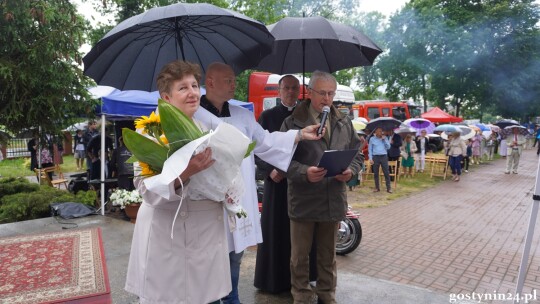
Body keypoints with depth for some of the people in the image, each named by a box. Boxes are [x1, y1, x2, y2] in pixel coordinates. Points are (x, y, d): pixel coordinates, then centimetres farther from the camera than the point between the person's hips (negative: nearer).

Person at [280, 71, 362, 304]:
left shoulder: (344, 123, 9)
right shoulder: (293, 122, -5)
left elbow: (356, 154, 12)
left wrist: (350, 170, -9)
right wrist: (304, 172, -26)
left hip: (333, 200, 4)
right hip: (303, 200, -3)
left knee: (328, 255, 19)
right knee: (300, 255, 10)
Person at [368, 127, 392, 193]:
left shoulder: (385, 138, 8)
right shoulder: (372, 139, 4)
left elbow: (388, 147, 2)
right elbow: (370, 149, 4)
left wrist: (384, 139, -7)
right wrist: (370, 158, -4)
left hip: (384, 156, 0)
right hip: (375, 157, 0)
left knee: (386, 172, -3)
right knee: (375, 173, 5)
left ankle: (388, 188, 2)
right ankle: (377, 187, 15)